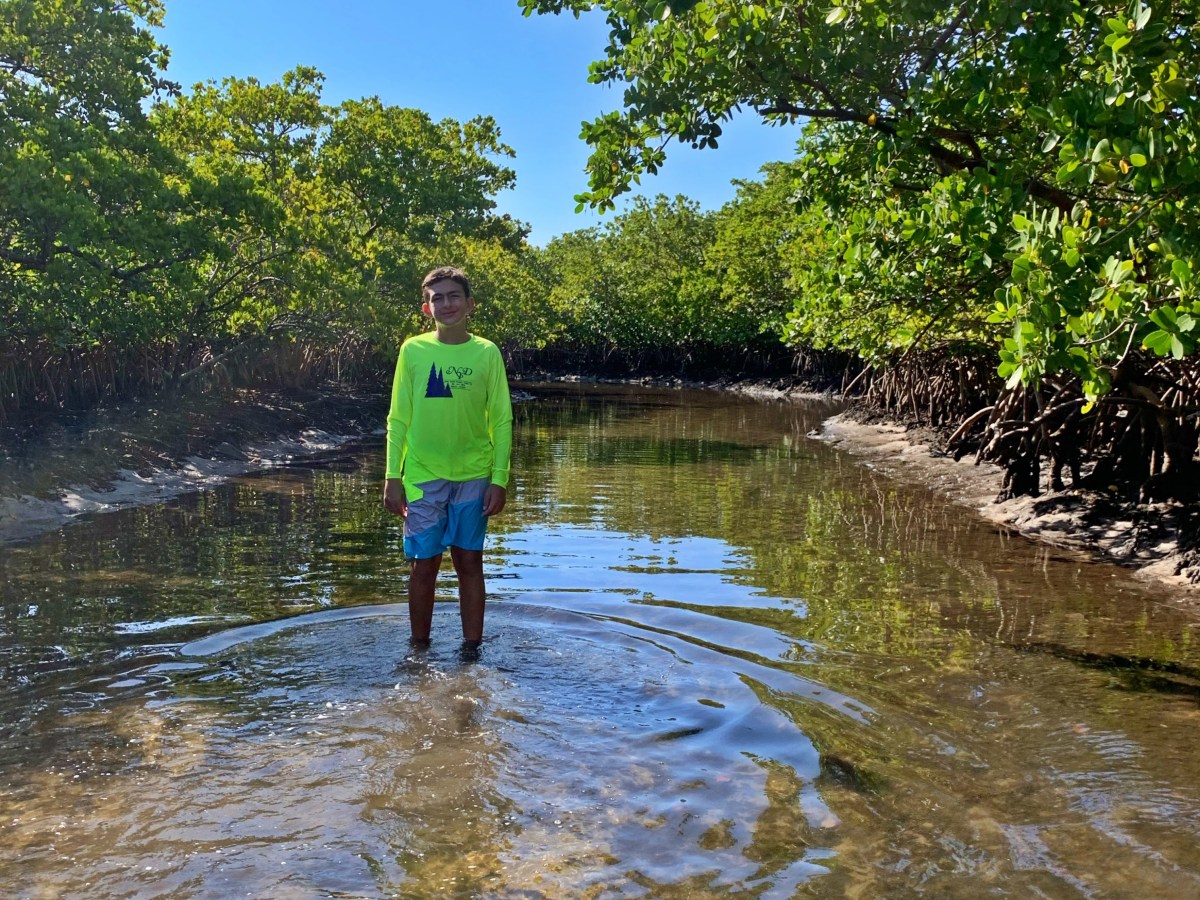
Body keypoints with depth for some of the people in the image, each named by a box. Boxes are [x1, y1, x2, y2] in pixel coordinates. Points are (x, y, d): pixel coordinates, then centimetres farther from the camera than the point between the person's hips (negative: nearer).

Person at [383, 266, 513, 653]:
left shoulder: (487, 353, -1)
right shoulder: (413, 350, -1)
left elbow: (501, 421, 0)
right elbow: (398, 419, 2)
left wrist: (499, 479, -5)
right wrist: (393, 477, -2)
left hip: (474, 476, 0)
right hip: (423, 476, 0)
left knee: (469, 563, 7)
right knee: (424, 566, 7)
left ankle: (472, 650, 18)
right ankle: (419, 651, 22)